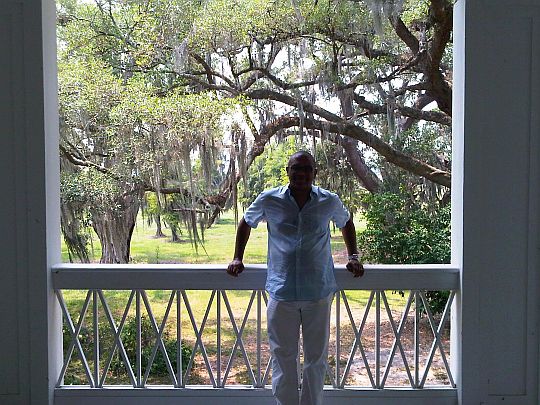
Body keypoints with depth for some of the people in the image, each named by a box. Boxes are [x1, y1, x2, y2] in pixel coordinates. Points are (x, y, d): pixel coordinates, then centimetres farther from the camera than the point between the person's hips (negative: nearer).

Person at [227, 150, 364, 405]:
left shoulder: (330, 201, -1)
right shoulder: (269, 200, -3)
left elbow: (346, 223, 20)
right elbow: (246, 223, 15)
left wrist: (353, 257, 14)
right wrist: (237, 258, 13)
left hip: (319, 293, 1)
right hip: (281, 293, -1)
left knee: (316, 358, 13)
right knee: (283, 357, 10)